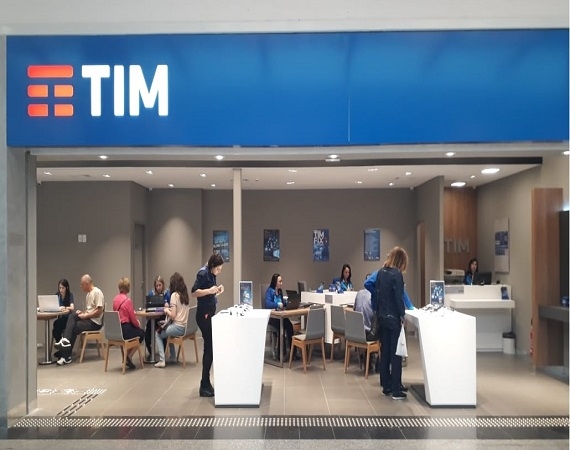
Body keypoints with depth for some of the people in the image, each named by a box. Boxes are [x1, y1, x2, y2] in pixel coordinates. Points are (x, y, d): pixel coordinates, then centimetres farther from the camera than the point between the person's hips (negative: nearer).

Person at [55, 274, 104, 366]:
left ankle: (66, 356, -5)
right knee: (72, 316, -14)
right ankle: (66, 340, -27)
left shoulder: (97, 292, -13)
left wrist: (85, 315, -16)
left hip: (95, 322, -8)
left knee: (74, 328, -14)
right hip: (87, 318, 8)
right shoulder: (88, 294, 17)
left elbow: (99, 311, -20)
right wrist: (82, 313, 0)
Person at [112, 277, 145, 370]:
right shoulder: (128, 300, -16)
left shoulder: (115, 299, 4)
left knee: (137, 330, 31)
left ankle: (126, 356, 25)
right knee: (142, 332, 22)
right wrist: (138, 324, 11)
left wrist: (136, 322, 22)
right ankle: (129, 356, 12)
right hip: (125, 330, -6)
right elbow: (132, 318, -10)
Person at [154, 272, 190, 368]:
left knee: (158, 334, 14)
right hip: (186, 327, 7)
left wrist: (166, 310, 1)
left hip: (178, 328, -7)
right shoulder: (185, 295, 9)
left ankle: (162, 360, 5)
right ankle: (173, 357, 33)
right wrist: (170, 309, 14)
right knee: (166, 331, 31)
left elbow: (173, 315, -16)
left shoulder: (174, 295, -12)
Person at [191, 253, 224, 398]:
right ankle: (204, 386, -1)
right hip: (204, 314, -9)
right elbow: (194, 292, -20)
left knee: (209, 348, 12)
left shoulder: (212, 275, 12)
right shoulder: (203, 273, -13)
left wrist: (217, 292, 0)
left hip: (210, 313, 9)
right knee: (209, 348, -8)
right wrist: (209, 290, -29)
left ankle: (206, 384, 20)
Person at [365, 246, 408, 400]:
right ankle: (396, 390, 3)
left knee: (385, 352, 13)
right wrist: (402, 316, -8)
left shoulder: (381, 272, 5)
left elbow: (368, 284, 10)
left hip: (382, 317, 7)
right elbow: (399, 297, -18)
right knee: (396, 353, -1)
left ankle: (386, 386, 20)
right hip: (394, 318, -7)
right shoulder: (396, 274, -16)